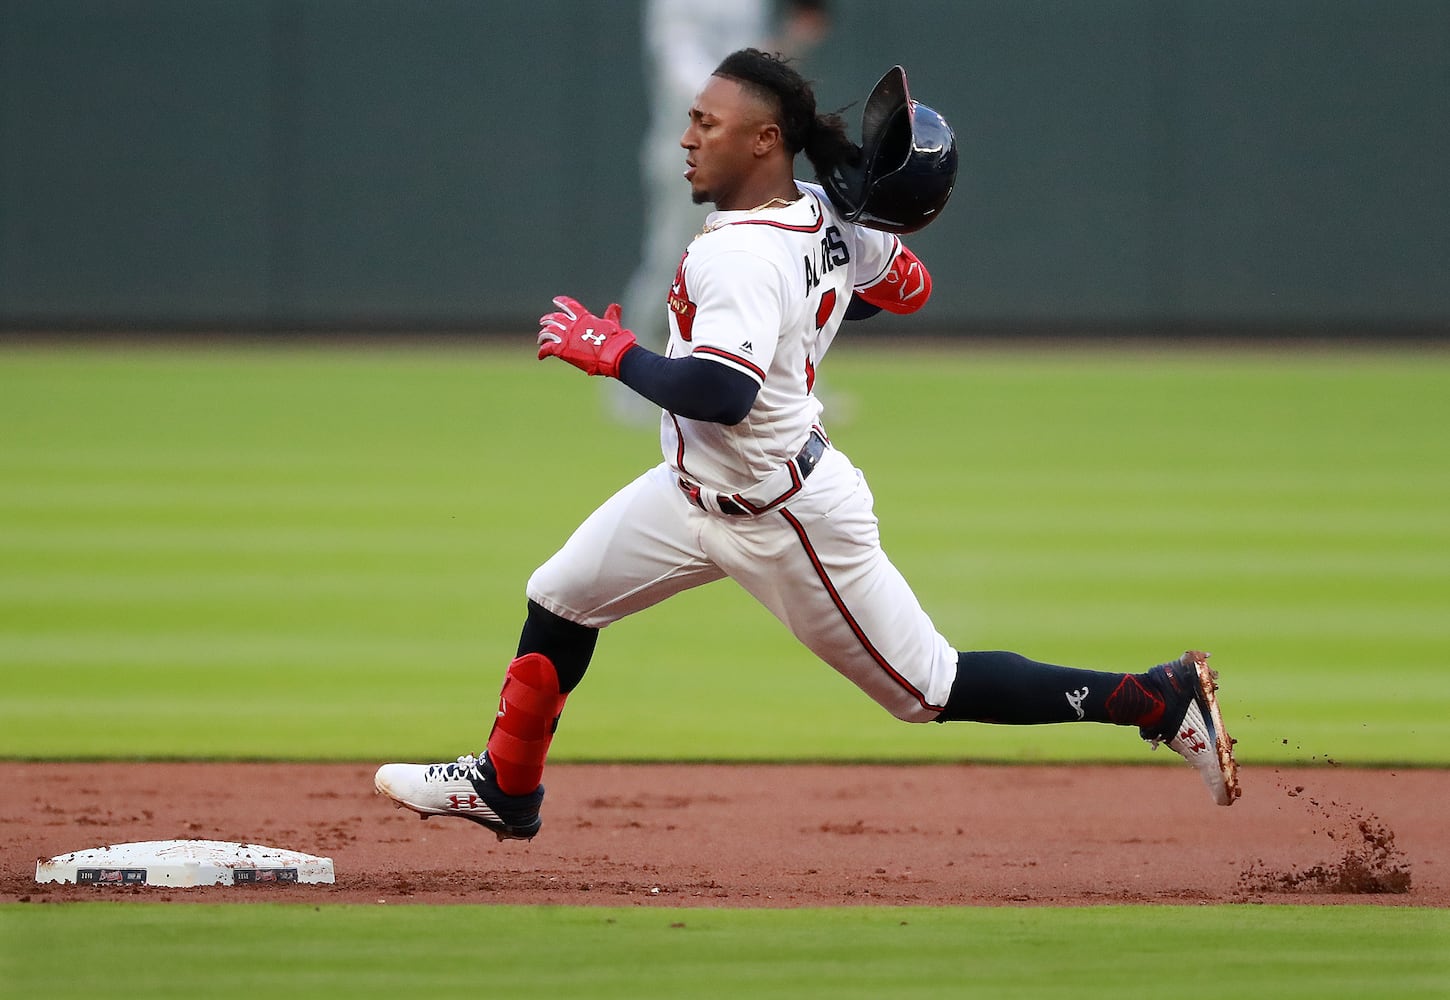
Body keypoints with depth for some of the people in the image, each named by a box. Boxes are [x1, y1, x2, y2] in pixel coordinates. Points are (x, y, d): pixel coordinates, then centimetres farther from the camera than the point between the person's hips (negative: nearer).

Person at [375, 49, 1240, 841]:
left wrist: (608, 350, -28)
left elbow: (718, 394, -42)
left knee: (932, 691, 0)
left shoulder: (742, 256, -30)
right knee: (559, 601, 17)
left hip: (791, 520, -10)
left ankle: (1161, 700, 3)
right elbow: (908, 288, 12)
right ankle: (508, 788, 35)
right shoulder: (827, 215, -3)